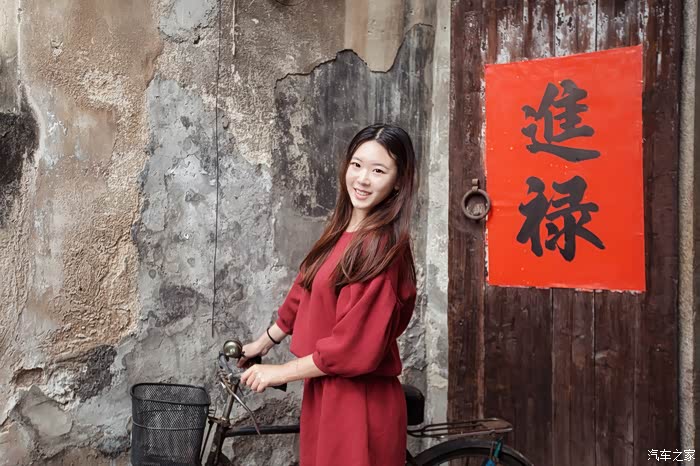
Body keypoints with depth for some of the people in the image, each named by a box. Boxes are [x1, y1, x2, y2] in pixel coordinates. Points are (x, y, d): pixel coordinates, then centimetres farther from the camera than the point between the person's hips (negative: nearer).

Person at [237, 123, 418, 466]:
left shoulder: (382, 247, -22)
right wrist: (263, 343, 27)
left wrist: (279, 373, -13)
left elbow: (355, 347, -24)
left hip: (359, 402, -8)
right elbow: (304, 292, 18)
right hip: (324, 390, 8)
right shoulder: (342, 230, 6)